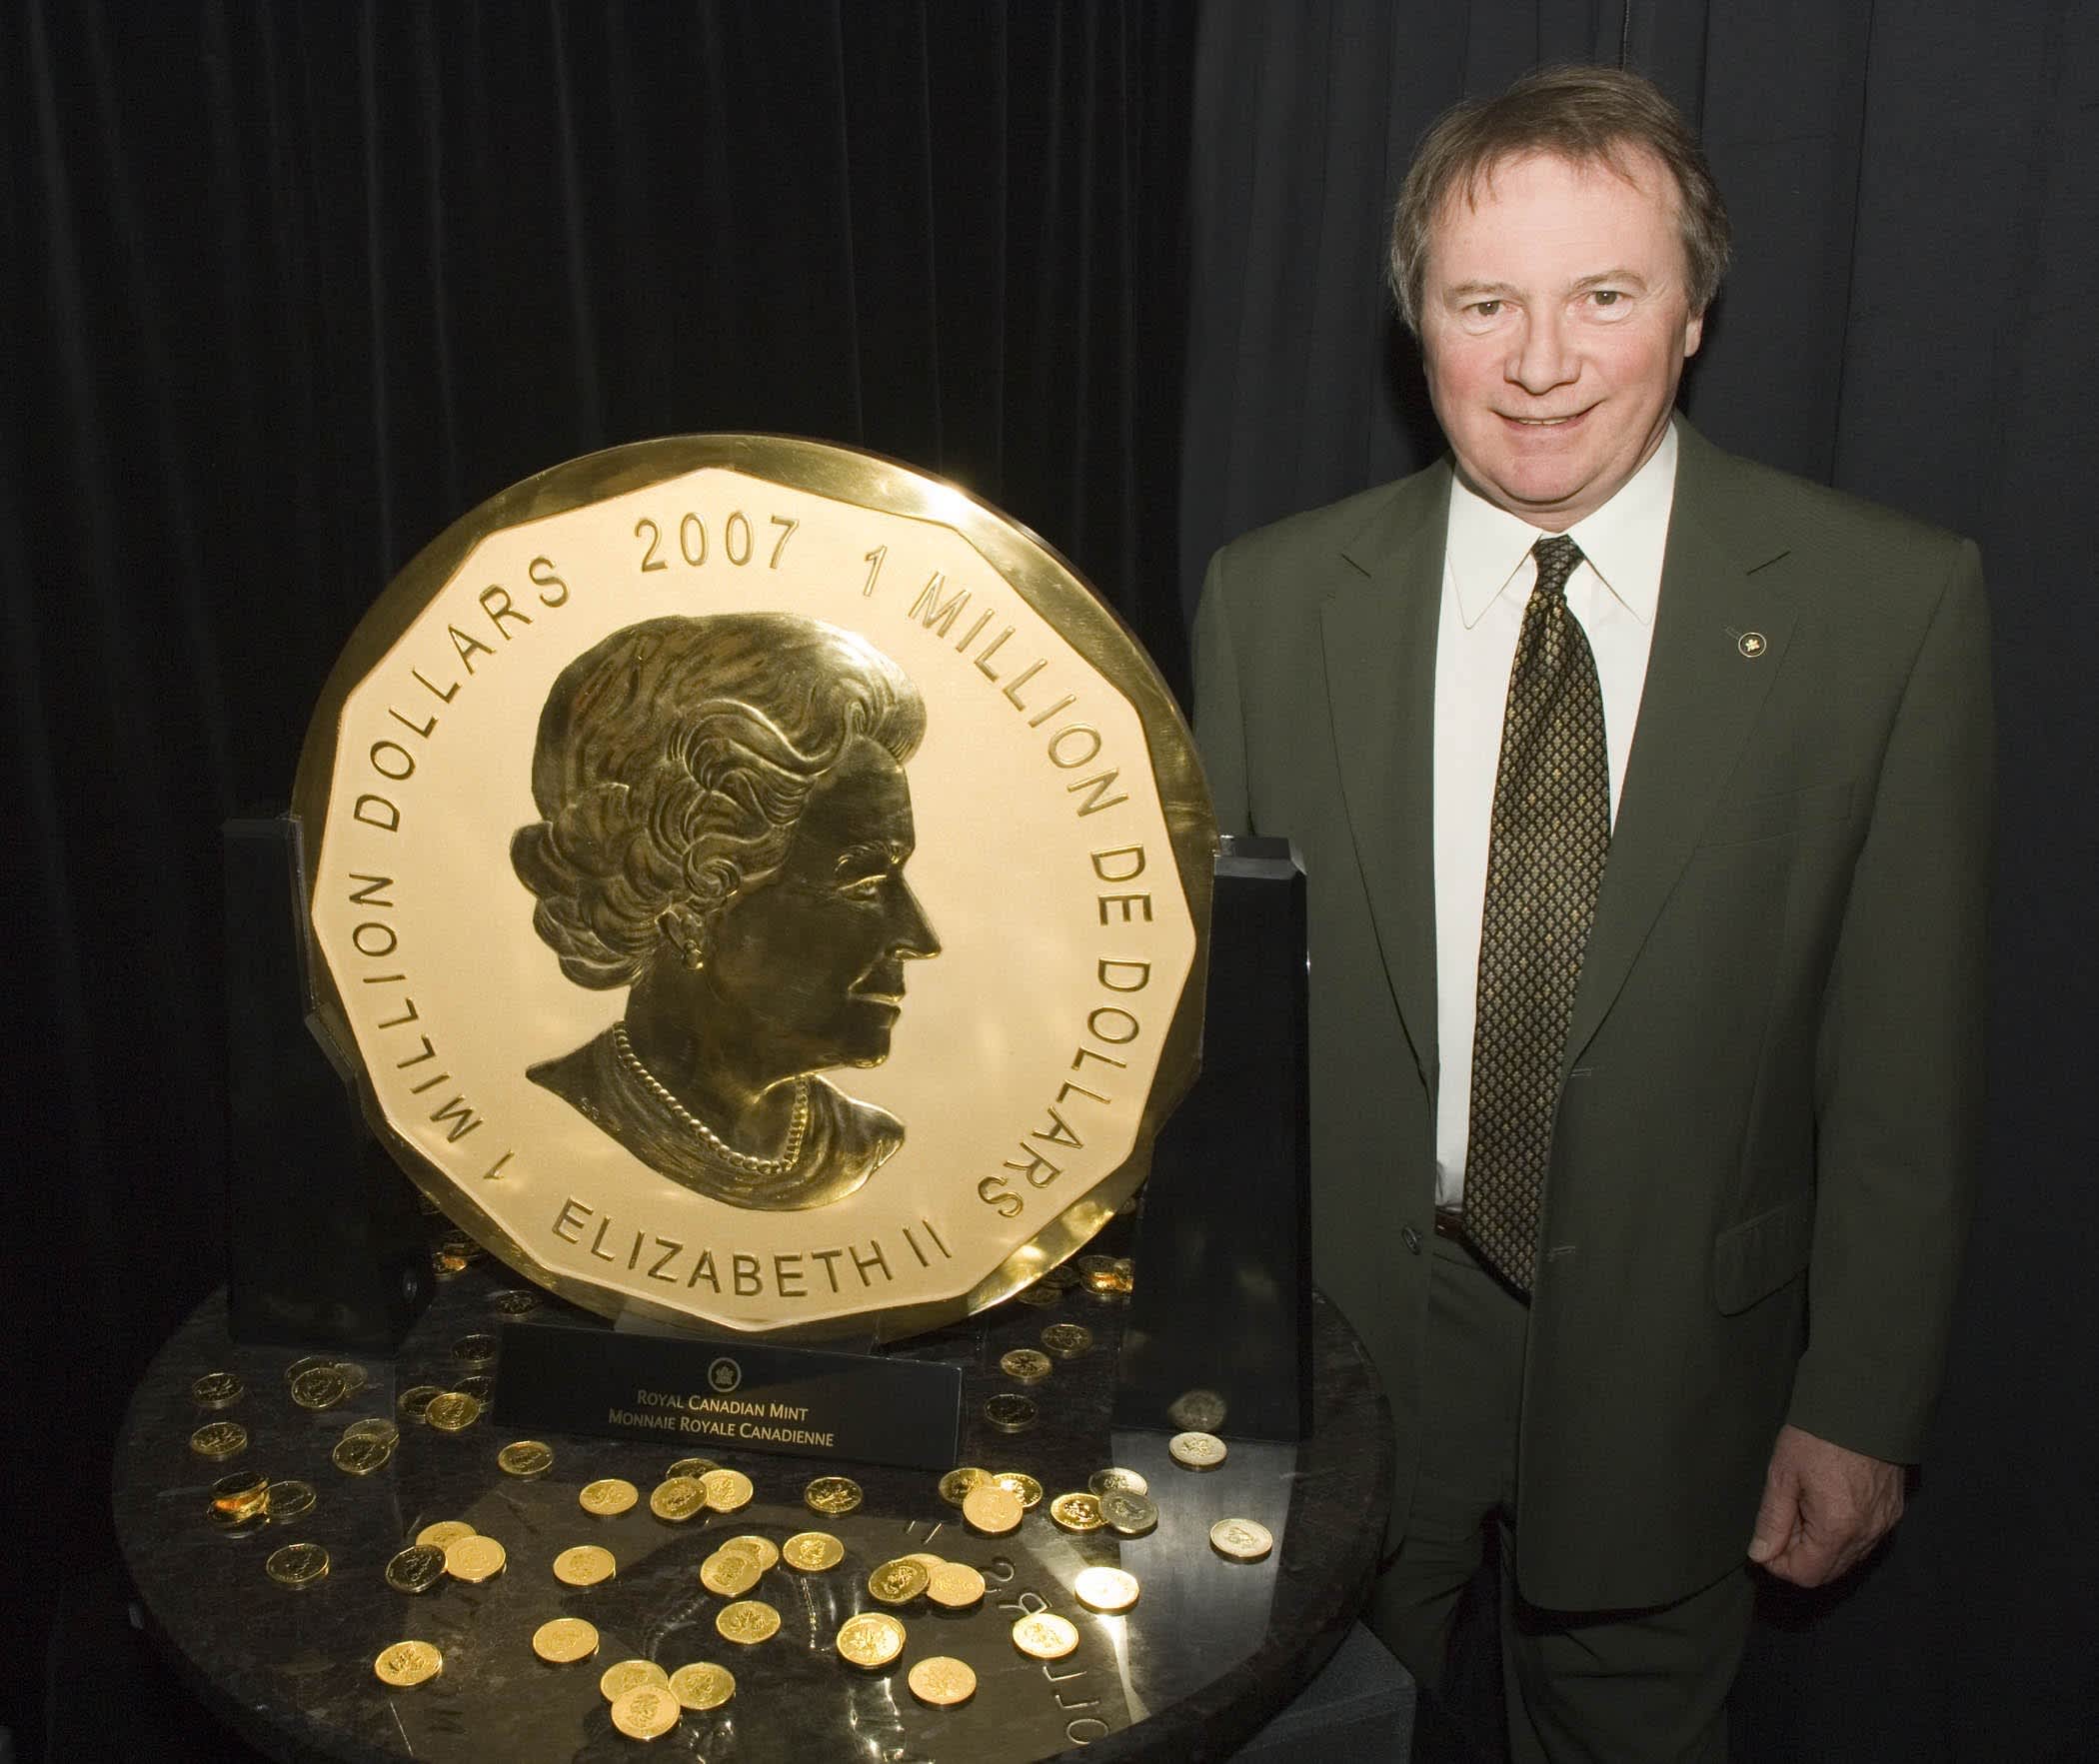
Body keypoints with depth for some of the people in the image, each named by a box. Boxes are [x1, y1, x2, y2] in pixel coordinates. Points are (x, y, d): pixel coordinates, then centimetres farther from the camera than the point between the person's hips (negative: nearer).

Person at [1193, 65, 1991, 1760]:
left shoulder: (1892, 603, -11)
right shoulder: (1274, 599, -7)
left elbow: (1907, 1055, -6)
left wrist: (1861, 1403, -4)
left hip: (1672, 1358, 0)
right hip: (1343, 1324, 1)